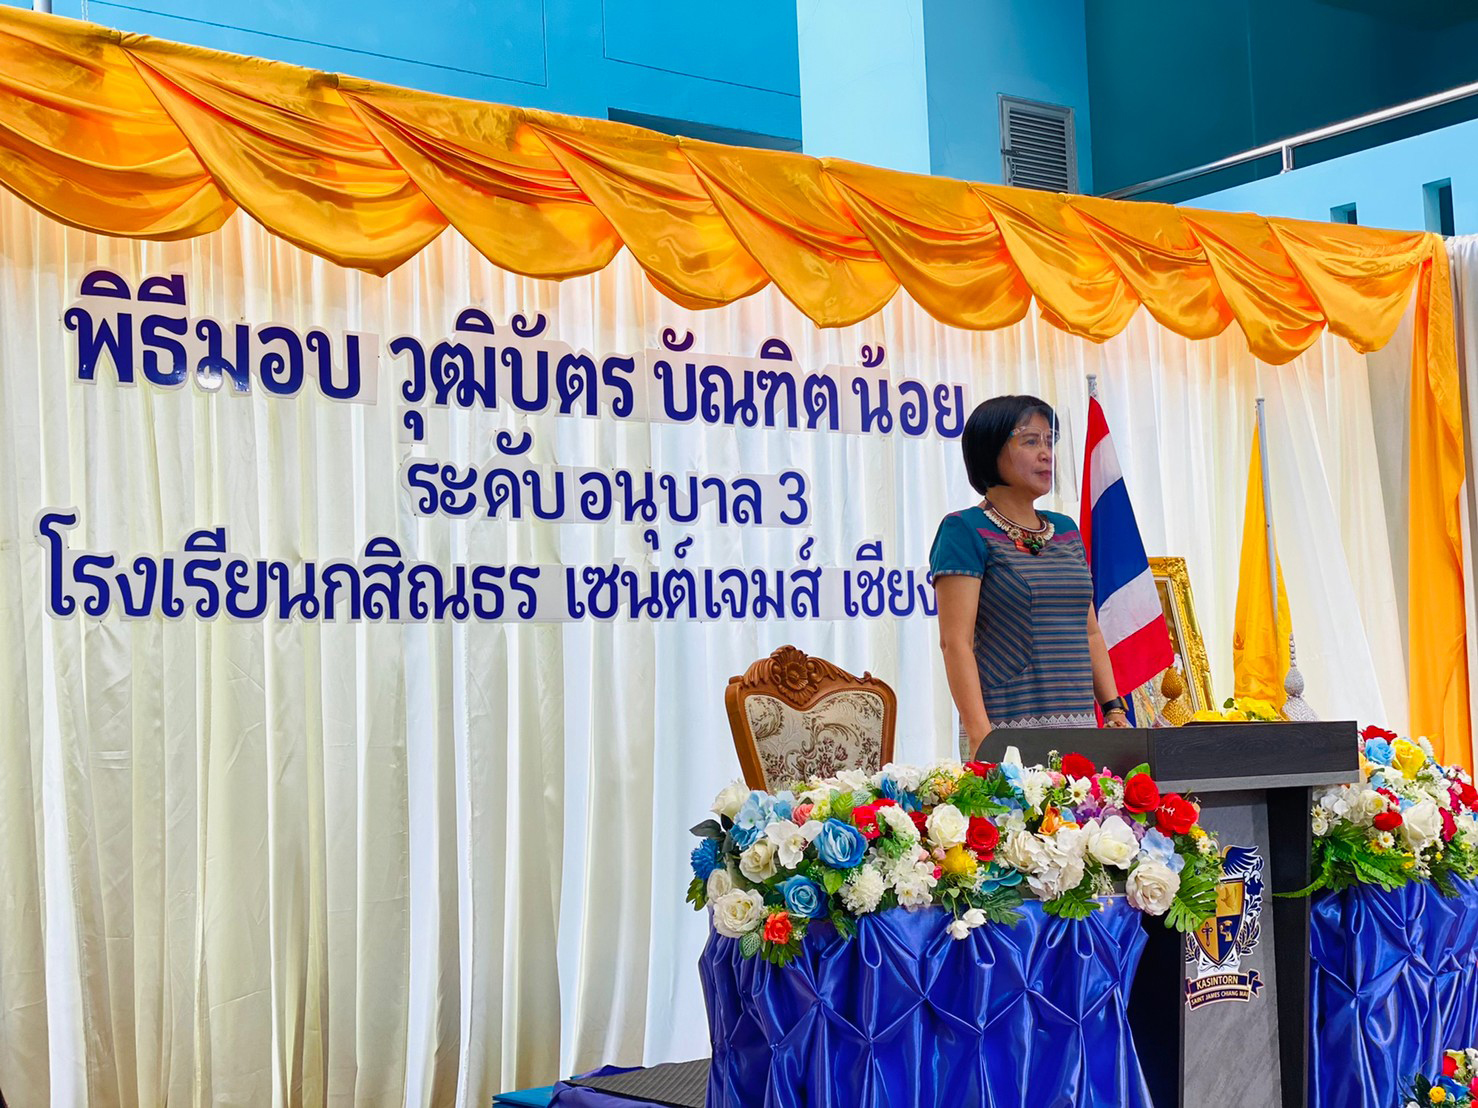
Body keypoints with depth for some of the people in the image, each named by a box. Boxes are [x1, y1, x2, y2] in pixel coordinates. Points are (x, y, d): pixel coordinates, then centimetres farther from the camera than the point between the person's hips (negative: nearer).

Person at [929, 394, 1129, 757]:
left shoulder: (1067, 531, 17)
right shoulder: (964, 531, -3)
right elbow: (956, 641, -12)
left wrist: (1114, 710, 9)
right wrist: (980, 737, -21)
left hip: (1079, 727, 6)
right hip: (1007, 730, -6)